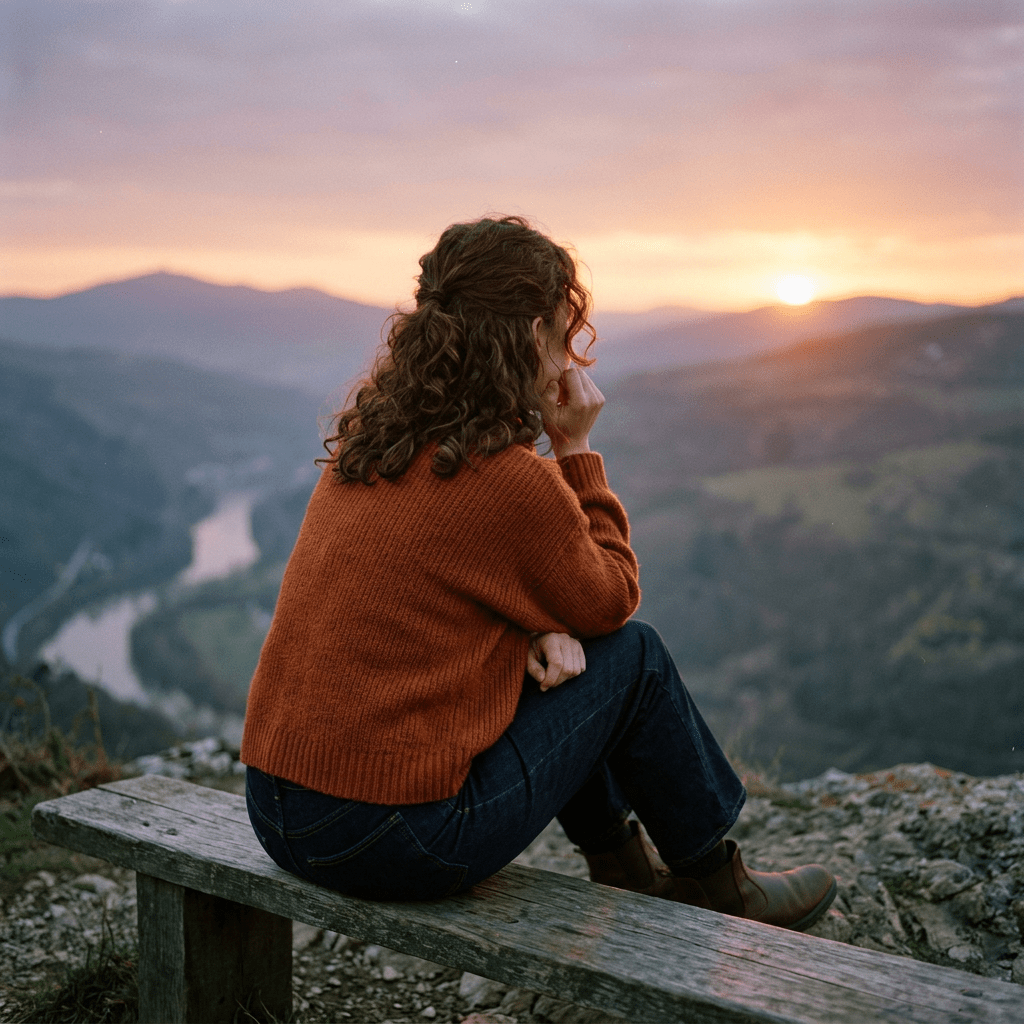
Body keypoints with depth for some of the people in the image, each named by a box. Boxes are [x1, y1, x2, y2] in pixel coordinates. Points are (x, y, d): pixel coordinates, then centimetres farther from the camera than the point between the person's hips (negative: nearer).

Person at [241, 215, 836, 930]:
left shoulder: (369, 438, 6)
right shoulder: (513, 480, -18)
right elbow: (612, 600, 0)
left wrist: (541, 626, 1)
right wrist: (577, 447, 1)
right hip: (400, 847, -8)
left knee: (550, 652, 24)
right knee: (632, 652, 6)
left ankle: (624, 866, 39)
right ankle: (715, 884, 27)